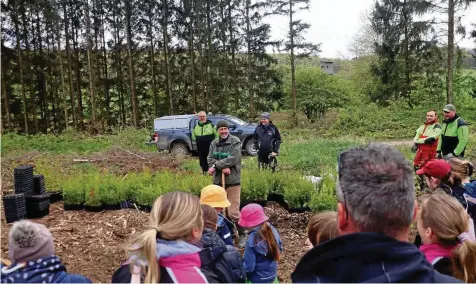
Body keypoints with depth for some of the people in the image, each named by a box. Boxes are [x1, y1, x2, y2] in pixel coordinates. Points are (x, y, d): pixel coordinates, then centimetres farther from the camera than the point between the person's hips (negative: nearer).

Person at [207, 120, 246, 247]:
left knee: (233, 212, -5)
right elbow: (210, 159, 0)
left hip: (232, 181, -5)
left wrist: (216, 166, -15)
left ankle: (242, 234, 14)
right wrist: (222, 168, -17)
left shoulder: (236, 142, -9)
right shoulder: (214, 143, 8)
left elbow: (232, 159, -19)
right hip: (218, 181, 5)